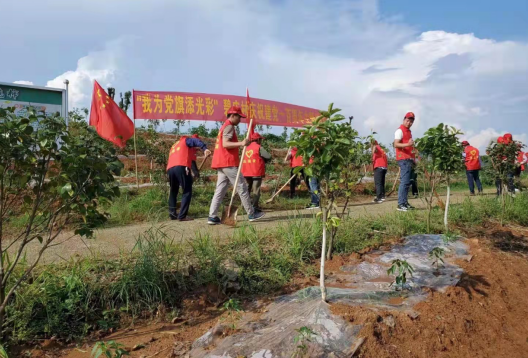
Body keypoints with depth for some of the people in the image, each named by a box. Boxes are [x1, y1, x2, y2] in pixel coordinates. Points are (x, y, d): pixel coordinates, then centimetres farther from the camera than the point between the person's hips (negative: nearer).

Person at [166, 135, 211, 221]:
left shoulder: (174, 146, 39)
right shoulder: (186, 140, 21)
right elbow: (196, 141, -1)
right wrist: (204, 148, -17)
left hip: (170, 168, 7)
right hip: (181, 167, -6)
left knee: (173, 191, 20)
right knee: (187, 191, -3)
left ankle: (172, 214, 16)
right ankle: (182, 216, -10)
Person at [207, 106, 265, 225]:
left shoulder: (224, 126, 24)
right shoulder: (229, 126, -7)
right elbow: (225, 144, -21)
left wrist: (240, 144, 24)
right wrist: (241, 143, -32)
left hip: (221, 163, 10)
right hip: (229, 163, -10)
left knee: (220, 190, 5)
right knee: (242, 188, -2)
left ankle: (212, 217, 0)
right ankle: (251, 214, 5)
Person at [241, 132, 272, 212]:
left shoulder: (247, 148, 13)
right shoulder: (259, 148, -7)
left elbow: (244, 159, 15)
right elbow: (269, 157, -12)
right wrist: (263, 160, 8)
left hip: (247, 173, 6)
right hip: (256, 172, -6)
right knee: (256, 190, -2)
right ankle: (255, 206, -7)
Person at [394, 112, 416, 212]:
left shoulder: (409, 131, 22)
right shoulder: (400, 130, -6)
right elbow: (396, 144, -18)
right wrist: (407, 144, -31)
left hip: (409, 160, 10)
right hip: (404, 159, -10)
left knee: (408, 182, 10)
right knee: (404, 182, -14)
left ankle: (405, 202, 15)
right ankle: (400, 204, -15)